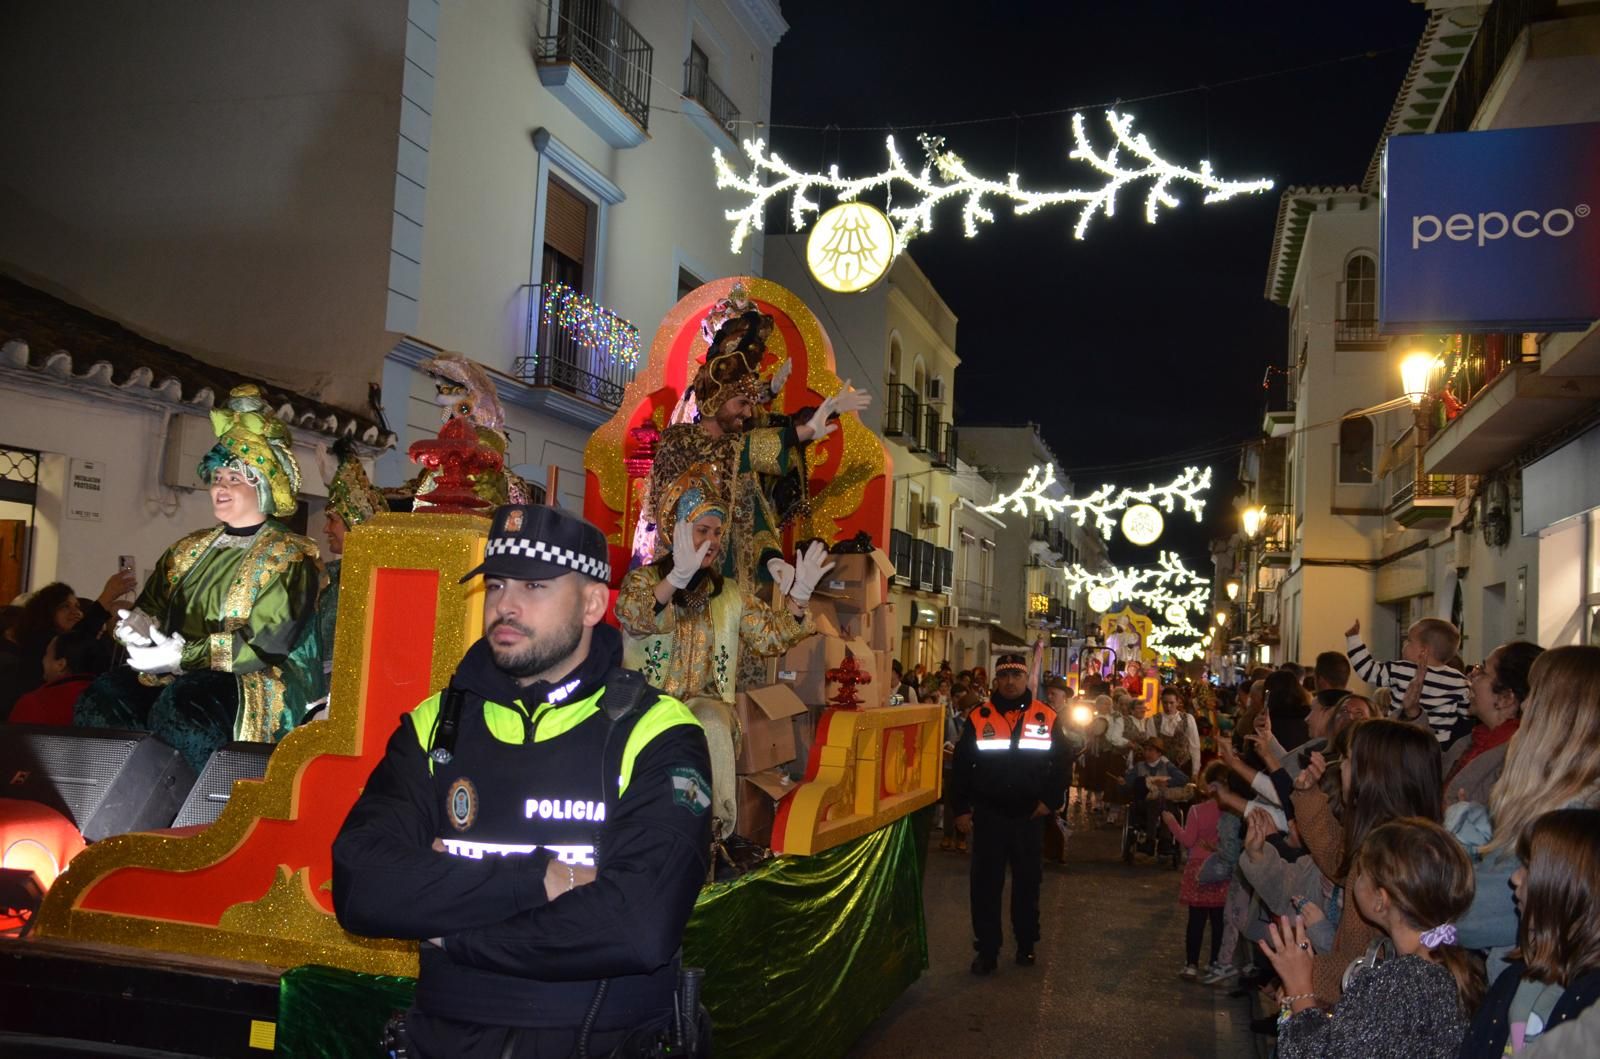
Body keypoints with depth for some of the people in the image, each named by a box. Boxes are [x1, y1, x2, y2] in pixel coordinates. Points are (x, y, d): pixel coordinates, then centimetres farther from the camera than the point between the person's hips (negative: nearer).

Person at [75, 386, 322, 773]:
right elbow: (150, 607, 17)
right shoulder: (190, 549, 22)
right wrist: (141, 625, -8)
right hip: (180, 678, 6)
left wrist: (186, 655, -18)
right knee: (107, 695, -22)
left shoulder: (290, 557, 0)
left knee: (183, 704, -36)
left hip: (257, 685, -6)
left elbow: (269, 643, -12)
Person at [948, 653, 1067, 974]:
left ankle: (1026, 944, 27)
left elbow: (1060, 764, 6)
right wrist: (960, 809, -3)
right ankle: (987, 949, 11)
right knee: (985, 883, 2)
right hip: (988, 814, -1)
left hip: (1030, 815, 1)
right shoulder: (979, 718, -2)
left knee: (1027, 881, 12)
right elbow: (961, 766, 1)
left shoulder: (1046, 718, 0)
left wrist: (1051, 800, -3)